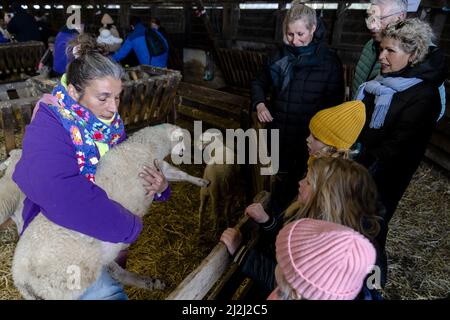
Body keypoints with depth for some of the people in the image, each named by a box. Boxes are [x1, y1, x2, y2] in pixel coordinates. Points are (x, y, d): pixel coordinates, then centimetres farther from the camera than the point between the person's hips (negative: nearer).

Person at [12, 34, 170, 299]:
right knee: (106, 292, -19)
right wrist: (129, 228, -37)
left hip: (105, 225, 6)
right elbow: (61, 195, -43)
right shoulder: (48, 130, -27)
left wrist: (159, 185, -22)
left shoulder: (110, 121, -6)